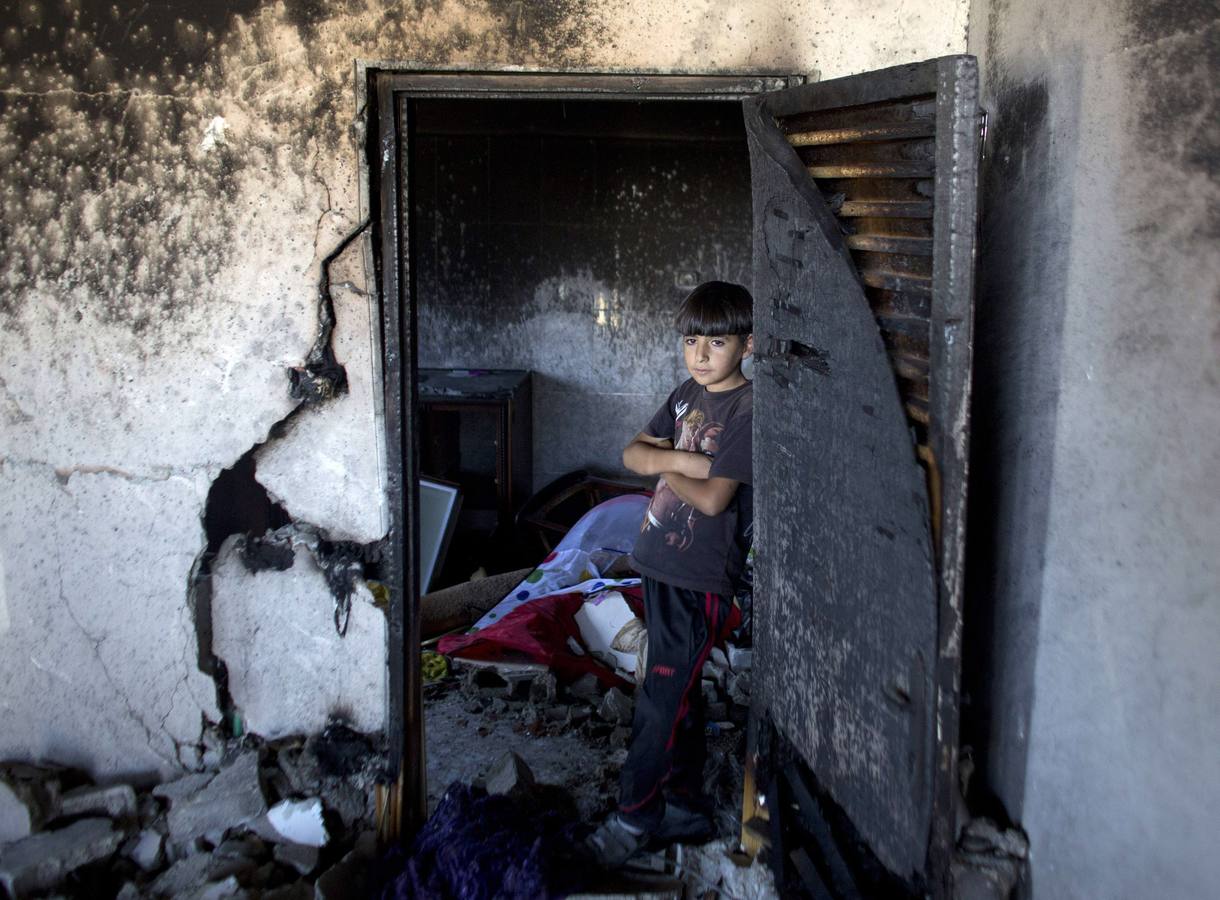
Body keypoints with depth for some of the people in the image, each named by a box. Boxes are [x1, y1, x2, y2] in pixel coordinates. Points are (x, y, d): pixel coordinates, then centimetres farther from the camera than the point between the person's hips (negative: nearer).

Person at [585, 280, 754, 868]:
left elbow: (713, 498, -22)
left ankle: (634, 816, 14)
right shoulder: (687, 394, 10)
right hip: (662, 565, 8)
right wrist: (678, 459, -13)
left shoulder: (747, 411, -15)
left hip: (701, 580, -8)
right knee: (679, 694, 16)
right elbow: (632, 453, 7)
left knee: (661, 699, -1)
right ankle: (685, 811, 28)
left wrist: (663, 465, -6)